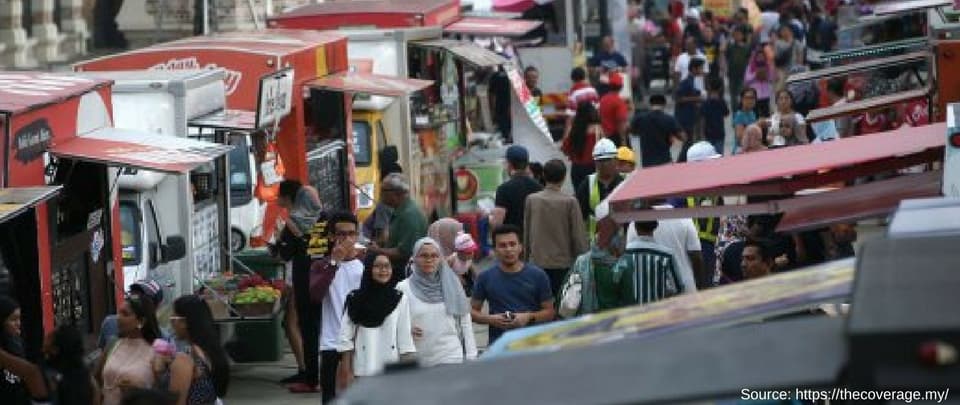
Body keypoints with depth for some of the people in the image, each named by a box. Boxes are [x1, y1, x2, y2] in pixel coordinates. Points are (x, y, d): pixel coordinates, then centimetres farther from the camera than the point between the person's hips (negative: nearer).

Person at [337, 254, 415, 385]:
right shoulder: (355, 299, 1)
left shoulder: (400, 299, 4)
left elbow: (405, 336, 4)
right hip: (362, 371, -1)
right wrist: (347, 372, -3)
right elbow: (346, 337, 2)